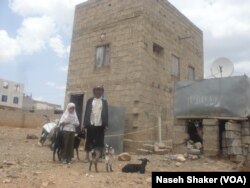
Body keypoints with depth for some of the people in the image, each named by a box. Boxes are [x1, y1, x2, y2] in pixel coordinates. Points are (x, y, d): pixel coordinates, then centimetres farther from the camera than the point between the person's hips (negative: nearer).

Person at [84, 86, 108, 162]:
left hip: (100, 125, 0)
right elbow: (86, 112, 4)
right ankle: (87, 156, 15)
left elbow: (106, 113, 4)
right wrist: (85, 124, -2)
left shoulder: (104, 102, 7)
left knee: (99, 141, 3)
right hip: (91, 124, 0)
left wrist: (106, 125, -3)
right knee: (89, 141, 6)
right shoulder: (90, 101, 7)